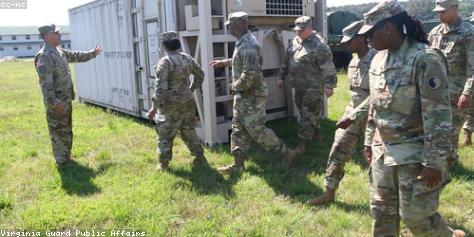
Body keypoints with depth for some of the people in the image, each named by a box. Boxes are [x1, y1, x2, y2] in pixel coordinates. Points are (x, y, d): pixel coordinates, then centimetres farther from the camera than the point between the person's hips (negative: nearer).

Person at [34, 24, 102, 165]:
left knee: (66, 129, 19)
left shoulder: (59, 52, 10)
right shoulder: (44, 56, -20)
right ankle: (62, 160, 13)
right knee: (59, 131, 2)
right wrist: (53, 102, -28)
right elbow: (45, 83, -25)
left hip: (66, 99, 10)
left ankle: (66, 156, 33)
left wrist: (92, 53, 34)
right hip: (57, 102, -10)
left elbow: (76, 56, 29)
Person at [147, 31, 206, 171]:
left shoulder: (164, 62, -15)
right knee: (188, 130, 19)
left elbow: (161, 86, -20)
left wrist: (155, 106, -17)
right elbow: (200, 75, 16)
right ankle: (200, 157, 23)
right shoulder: (187, 58, 4)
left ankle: (163, 164, 14)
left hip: (171, 103, -6)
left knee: (165, 133, 8)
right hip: (187, 101, 6)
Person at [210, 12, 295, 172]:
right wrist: (224, 62, 27)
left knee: (256, 129, -2)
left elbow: (251, 73, -31)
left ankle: (285, 152, 12)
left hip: (252, 96, -10)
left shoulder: (248, 45, -22)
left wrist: (235, 86, -19)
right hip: (243, 95, 10)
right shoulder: (242, 42, 10)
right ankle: (238, 164, 21)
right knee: (238, 129, 12)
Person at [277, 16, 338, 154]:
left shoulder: (318, 44, -16)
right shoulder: (294, 42, 9)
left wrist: (329, 85, -20)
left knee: (308, 114, -2)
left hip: (313, 87, -8)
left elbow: (328, 67, -18)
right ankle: (315, 133, 36)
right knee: (304, 112, 18)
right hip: (299, 86, 8)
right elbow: (287, 61, 18)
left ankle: (303, 142, 4)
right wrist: (282, 78, 19)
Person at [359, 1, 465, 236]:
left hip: (415, 155, -7)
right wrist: (369, 141, 17)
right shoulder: (379, 59, 6)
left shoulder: (425, 59, -18)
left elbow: (438, 115, -19)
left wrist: (435, 161, -19)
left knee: (416, 215, 3)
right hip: (383, 152, 7)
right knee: (382, 211, 15)